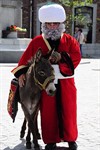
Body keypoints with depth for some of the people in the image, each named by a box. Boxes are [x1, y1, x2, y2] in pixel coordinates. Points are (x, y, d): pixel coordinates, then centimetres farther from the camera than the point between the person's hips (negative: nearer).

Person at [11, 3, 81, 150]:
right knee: (48, 112, 5)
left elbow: (77, 57, -8)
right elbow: (26, 59, 0)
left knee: (68, 111, 7)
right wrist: (21, 73, -14)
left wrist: (62, 57, -23)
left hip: (65, 82, 0)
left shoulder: (69, 40, 2)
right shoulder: (36, 42, 2)